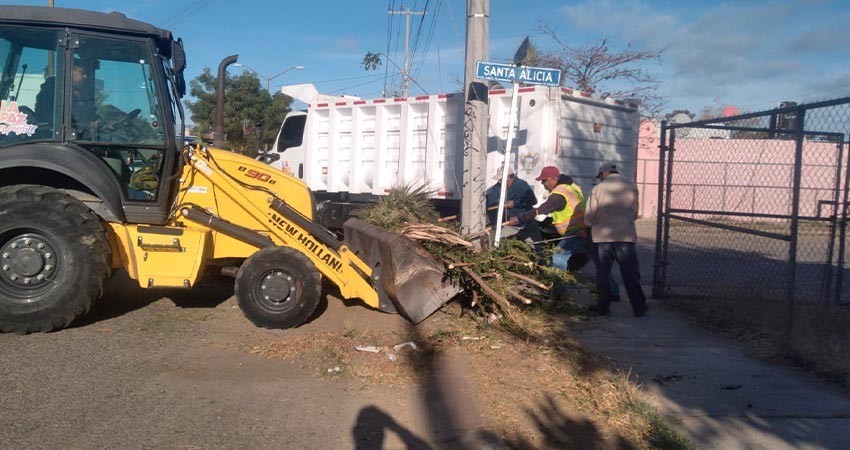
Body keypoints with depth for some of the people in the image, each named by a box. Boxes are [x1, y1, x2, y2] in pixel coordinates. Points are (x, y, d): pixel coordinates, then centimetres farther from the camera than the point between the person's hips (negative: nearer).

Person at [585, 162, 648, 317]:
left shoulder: (598, 188, -1)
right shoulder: (631, 186, 3)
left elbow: (589, 216, -2)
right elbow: (635, 214, 9)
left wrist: (592, 224, 19)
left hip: (602, 236, 0)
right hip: (625, 235, 1)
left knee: (603, 273, 9)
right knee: (631, 274, 7)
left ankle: (603, 307, 12)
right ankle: (639, 307, 9)